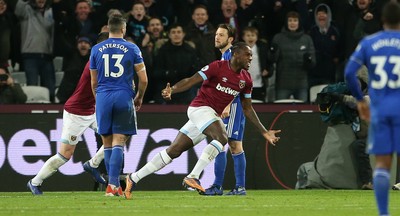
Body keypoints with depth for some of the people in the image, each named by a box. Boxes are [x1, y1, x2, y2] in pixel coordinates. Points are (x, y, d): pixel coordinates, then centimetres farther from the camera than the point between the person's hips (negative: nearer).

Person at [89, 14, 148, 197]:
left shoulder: (96, 49, 8)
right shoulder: (132, 49, 2)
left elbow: (94, 82, 15)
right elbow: (143, 80, 4)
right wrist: (139, 98, 22)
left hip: (103, 98, 2)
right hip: (123, 98, -2)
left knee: (107, 144, 10)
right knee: (118, 142, -3)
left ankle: (113, 184, 13)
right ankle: (113, 184, -16)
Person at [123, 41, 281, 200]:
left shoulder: (246, 80, 9)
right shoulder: (218, 67, -12)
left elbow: (247, 108, 18)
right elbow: (191, 81, -15)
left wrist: (264, 132, 16)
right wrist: (171, 90, -32)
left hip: (213, 115, 7)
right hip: (200, 108, -7)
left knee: (173, 151, 5)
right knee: (222, 137, -30)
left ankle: (133, 179, 10)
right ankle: (193, 177, -32)